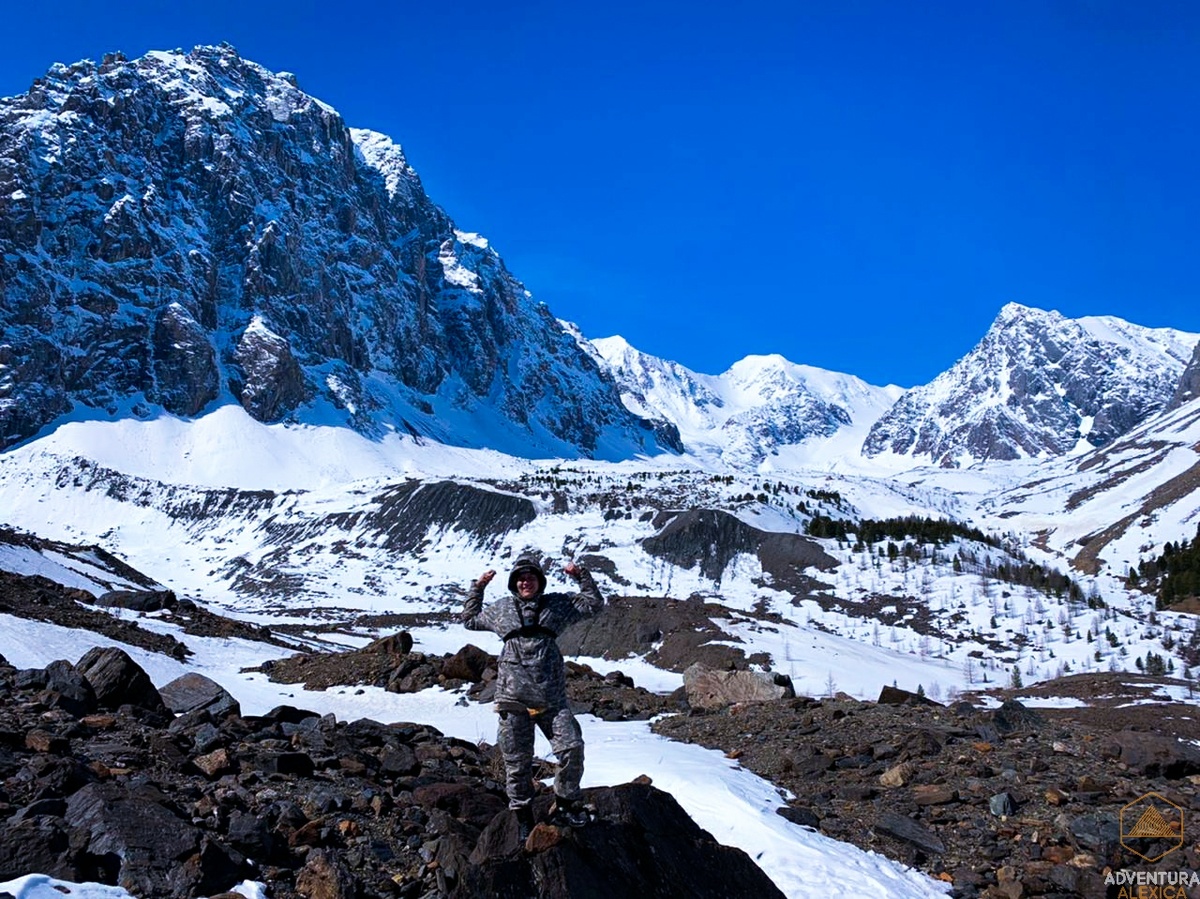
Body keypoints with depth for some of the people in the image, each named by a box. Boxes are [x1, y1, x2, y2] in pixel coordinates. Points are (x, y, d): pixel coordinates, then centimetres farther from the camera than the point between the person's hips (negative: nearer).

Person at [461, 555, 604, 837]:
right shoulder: (501, 608, 14)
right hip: (514, 698, 0)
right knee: (517, 760, 5)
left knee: (572, 747, -9)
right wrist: (477, 588, 19)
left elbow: (594, 604, 17)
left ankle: (566, 805, 11)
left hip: (552, 696, 0)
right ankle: (522, 814, 21)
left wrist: (581, 576, 6)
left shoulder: (557, 604, 12)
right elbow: (471, 620, 29)